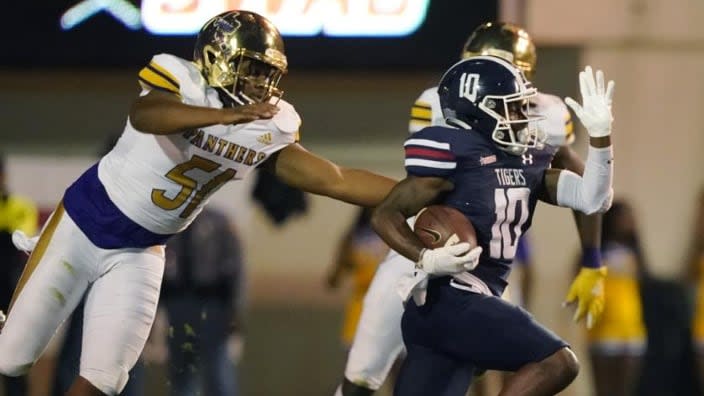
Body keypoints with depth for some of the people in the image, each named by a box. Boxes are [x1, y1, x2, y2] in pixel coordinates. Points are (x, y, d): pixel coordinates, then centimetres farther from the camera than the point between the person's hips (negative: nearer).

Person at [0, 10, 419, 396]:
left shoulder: (268, 128, -4)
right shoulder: (182, 81, -21)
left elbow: (333, 179, -3)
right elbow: (144, 115, -43)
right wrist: (226, 116, -55)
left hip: (140, 251, 5)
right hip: (86, 223, -5)